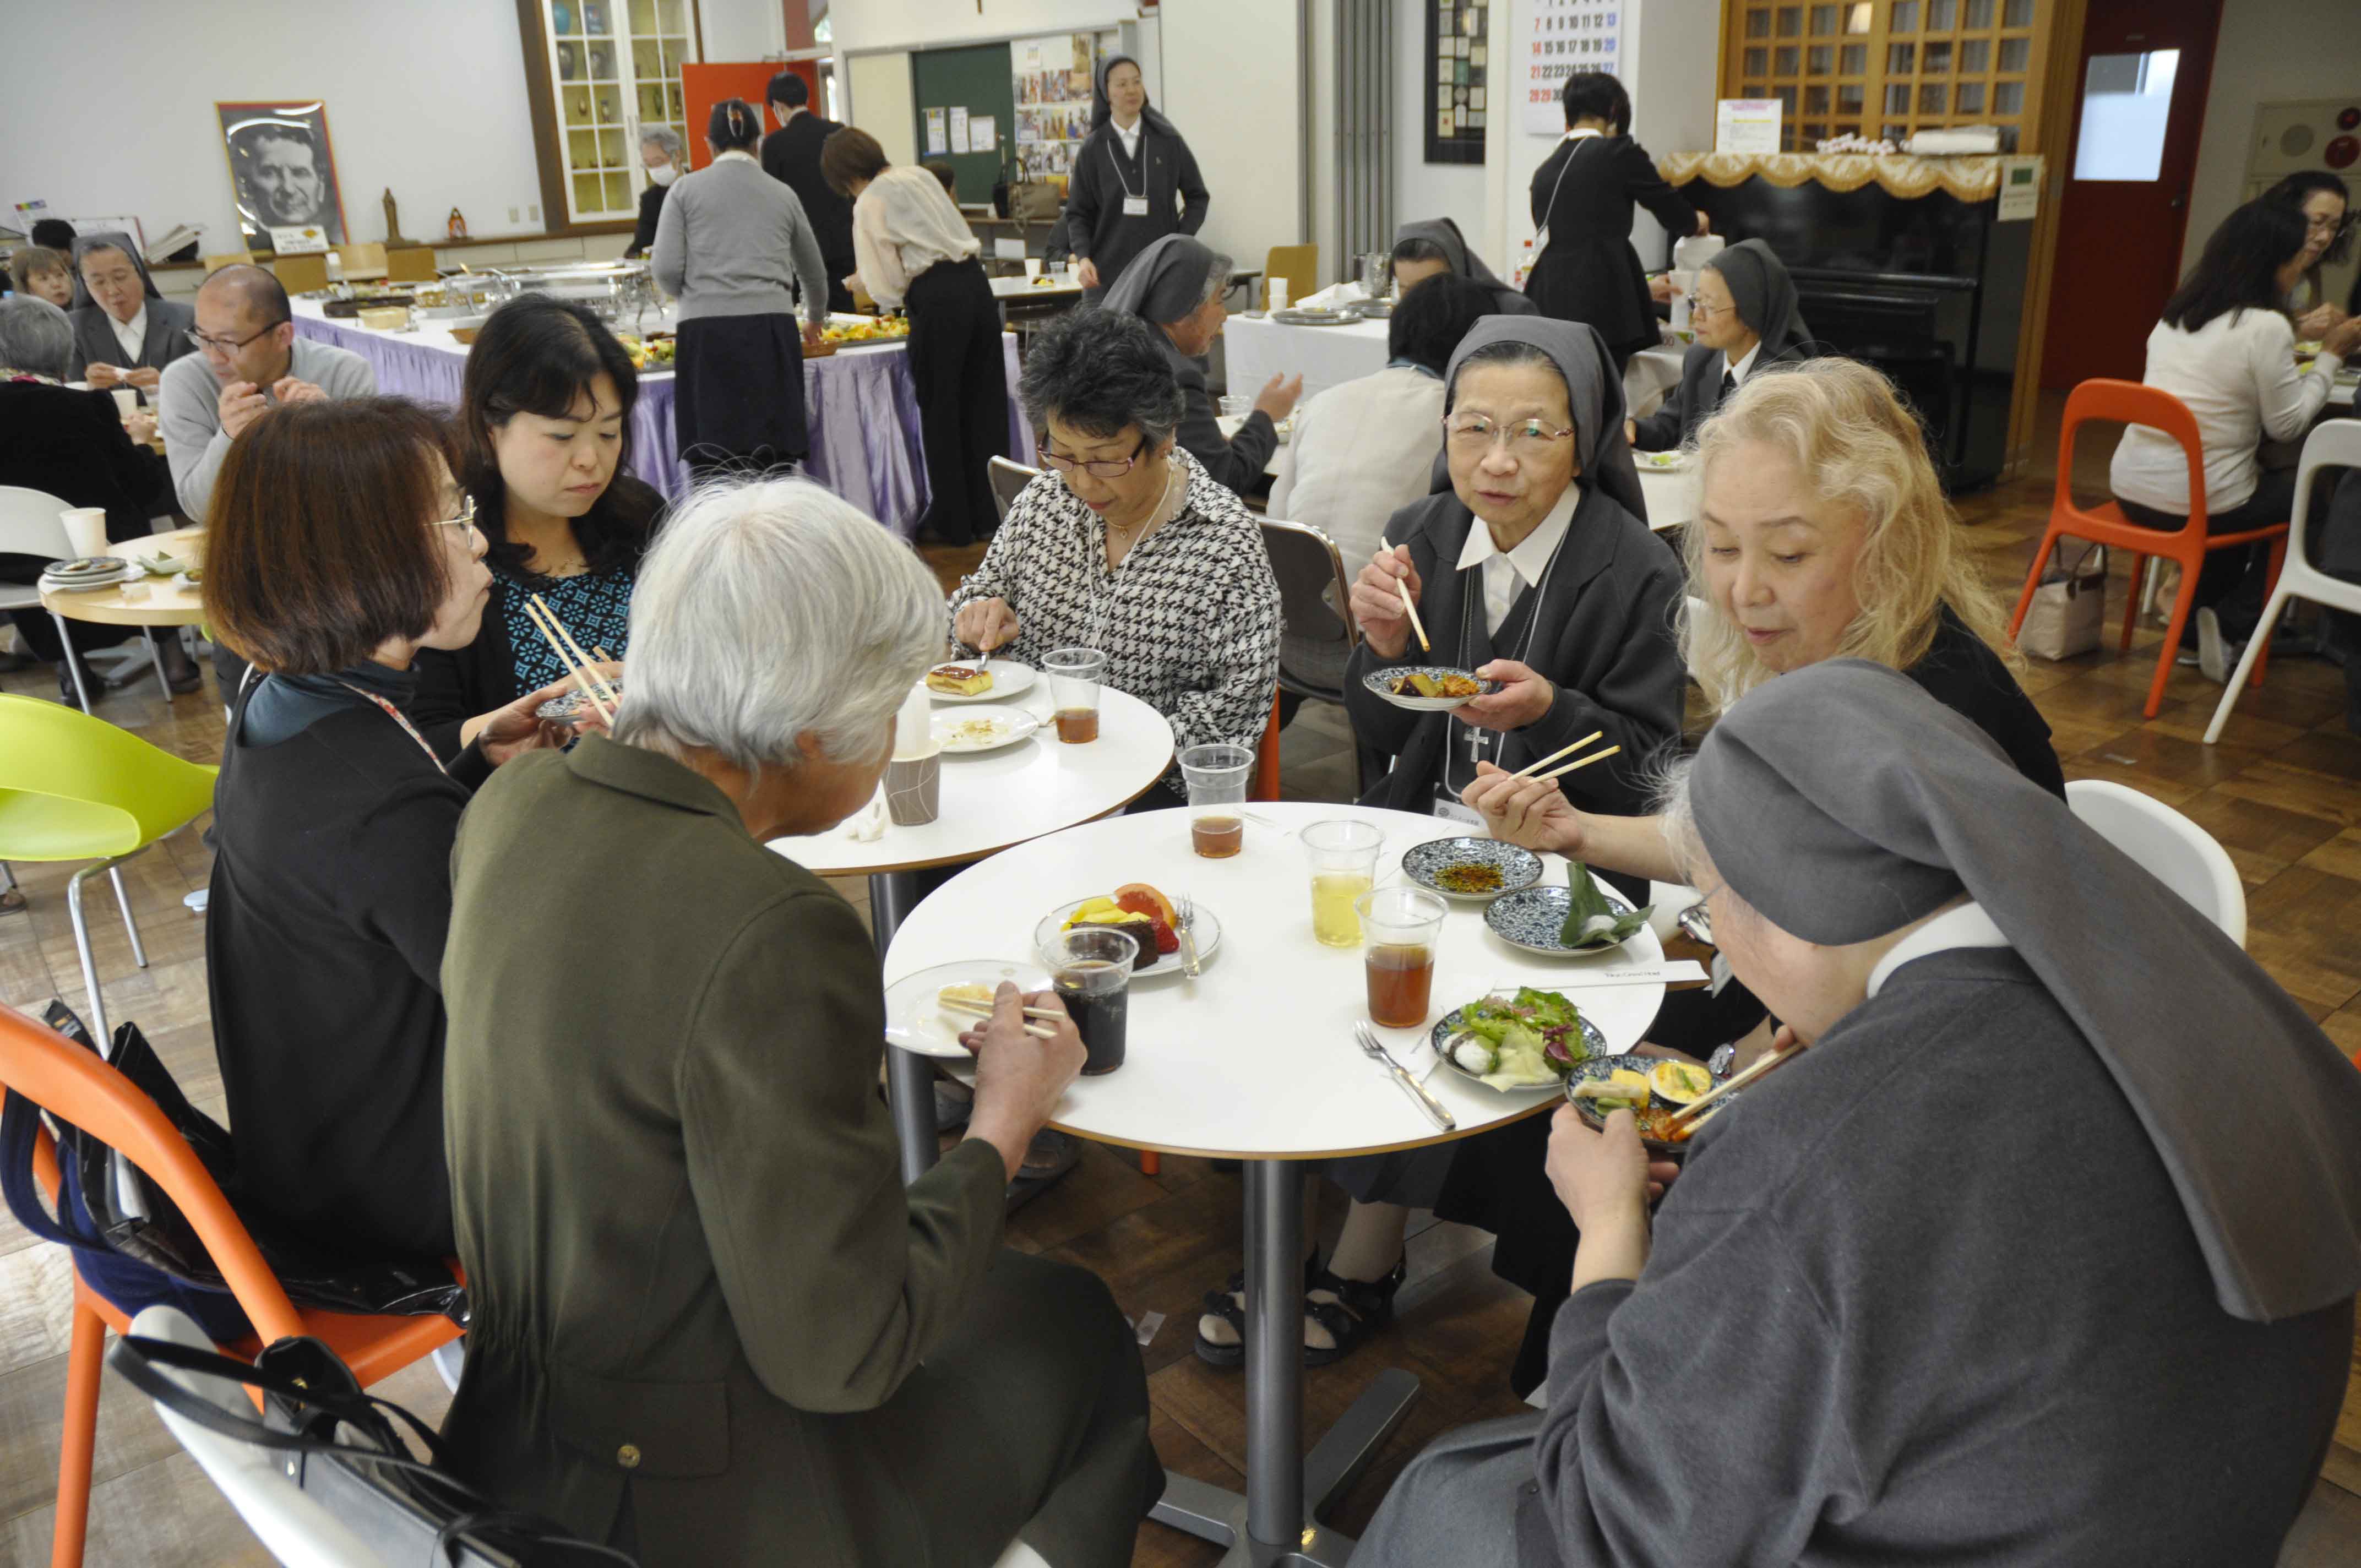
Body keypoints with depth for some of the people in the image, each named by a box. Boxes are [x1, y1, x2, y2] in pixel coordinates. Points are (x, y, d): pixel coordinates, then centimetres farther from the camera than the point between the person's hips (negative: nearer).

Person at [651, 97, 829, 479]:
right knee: (775, 464, 2)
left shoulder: (686, 189, 9)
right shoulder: (782, 194, 16)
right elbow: (813, 272, 29)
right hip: (771, 329, 2)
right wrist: (815, 318, 49)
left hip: (707, 332, -2)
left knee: (714, 463, -2)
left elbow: (667, 269, 0)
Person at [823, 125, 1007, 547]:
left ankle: (952, 522, 11)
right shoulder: (920, 177, 17)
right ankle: (989, 512, 19)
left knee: (940, 412, 4)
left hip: (937, 299, -6)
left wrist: (880, 293, 20)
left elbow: (886, 283, -4)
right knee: (984, 405, 11)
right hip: (976, 283, 7)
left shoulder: (870, 203, -2)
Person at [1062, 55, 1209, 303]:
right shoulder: (1092, 149, 5)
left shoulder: (1168, 141, 6)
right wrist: (1082, 257, -11)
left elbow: (1197, 197, 12)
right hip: (1105, 275, 0)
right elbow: (1078, 212, 6)